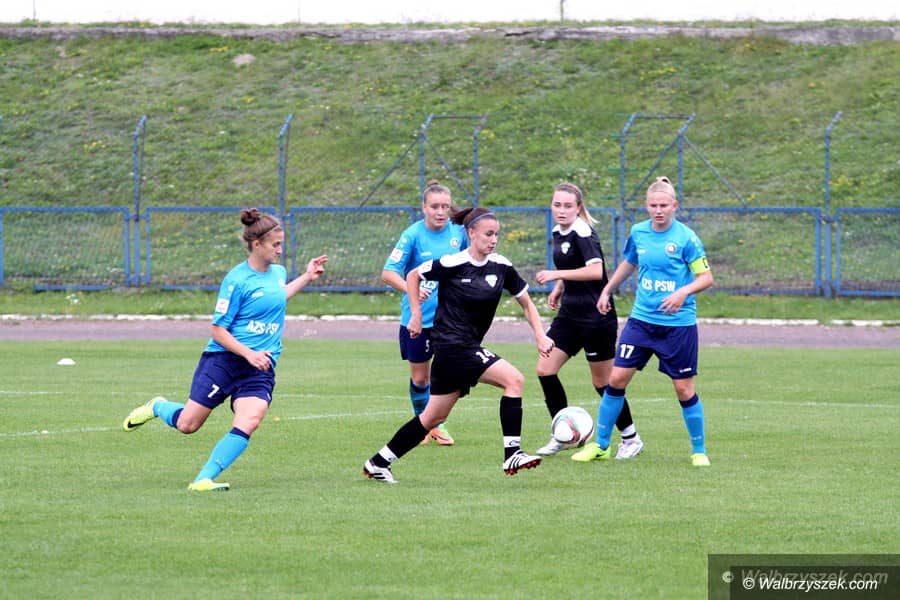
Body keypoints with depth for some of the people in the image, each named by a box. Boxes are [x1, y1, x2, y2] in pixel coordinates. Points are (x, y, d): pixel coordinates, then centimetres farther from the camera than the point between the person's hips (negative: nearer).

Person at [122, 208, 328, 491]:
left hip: (261, 367, 5)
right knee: (187, 424, 2)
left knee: (248, 422, -21)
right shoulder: (237, 280, -13)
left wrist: (307, 277, 30)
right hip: (223, 359, -5)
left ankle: (204, 479, -18)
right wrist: (249, 354, -22)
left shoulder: (279, 273, 9)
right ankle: (158, 407, 37)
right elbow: (218, 331, -12)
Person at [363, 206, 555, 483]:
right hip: (453, 344, -7)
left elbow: (527, 303, 12)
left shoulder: (501, 266, 4)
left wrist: (540, 335, -1)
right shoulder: (453, 264, -13)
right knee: (514, 380, -19)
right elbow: (413, 276, 1)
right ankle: (512, 454, -19)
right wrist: (416, 315, -1)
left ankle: (378, 463, 22)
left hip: (468, 348, 7)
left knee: (434, 417, 13)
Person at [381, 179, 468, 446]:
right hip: (417, 317, -2)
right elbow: (388, 273, -19)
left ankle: (438, 424, 13)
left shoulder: (458, 231, -4)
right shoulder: (413, 235, -14)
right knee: (420, 378, 9)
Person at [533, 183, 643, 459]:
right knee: (545, 369, -2)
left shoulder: (583, 233, -16)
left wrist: (557, 274, -28)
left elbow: (595, 270, -30)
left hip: (596, 317, -8)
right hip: (569, 315, 8)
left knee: (603, 382, 1)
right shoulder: (558, 233, 10)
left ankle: (631, 438, 17)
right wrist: (558, 289, 10)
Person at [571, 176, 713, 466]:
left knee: (684, 388, 1)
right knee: (617, 377, -1)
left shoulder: (685, 237, -10)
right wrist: (607, 291, 23)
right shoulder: (638, 233, 3)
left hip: (678, 324, -4)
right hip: (641, 319, 4)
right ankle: (600, 445, 11)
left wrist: (683, 292, -25)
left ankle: (699, 451, 16)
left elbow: (706, 277, -8)